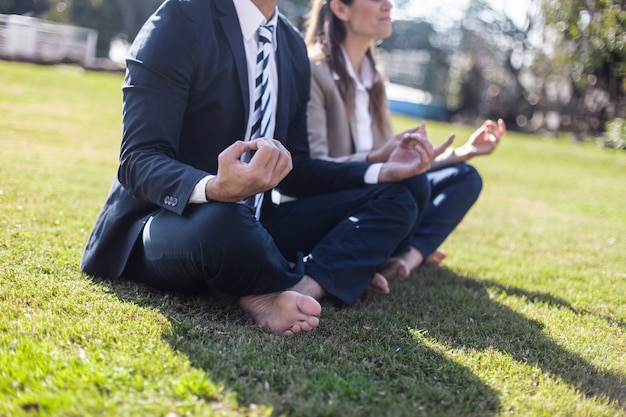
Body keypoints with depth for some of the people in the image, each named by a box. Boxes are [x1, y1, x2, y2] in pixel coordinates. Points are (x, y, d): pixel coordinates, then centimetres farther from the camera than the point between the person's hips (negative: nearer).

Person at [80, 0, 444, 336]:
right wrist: (215, 190, -41)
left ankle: (304, 286, -25)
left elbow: (294, 170, 12)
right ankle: (335, 275, -11)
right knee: (223, 220, -41)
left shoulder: (293, 45, 8)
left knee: (395, 201, -1)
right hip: (166, 221, -7)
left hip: (248, 225, 7)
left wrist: (382, 172, -1)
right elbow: (138, 161, -21)